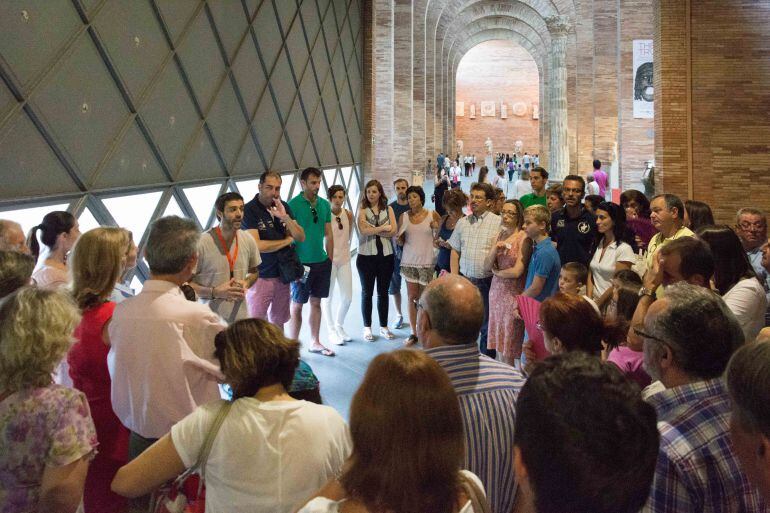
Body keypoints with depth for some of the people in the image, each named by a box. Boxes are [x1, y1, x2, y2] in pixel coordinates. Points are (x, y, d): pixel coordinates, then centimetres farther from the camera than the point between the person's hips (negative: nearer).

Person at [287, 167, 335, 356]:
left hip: (322, 262, 5)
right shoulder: (293, 204, -11)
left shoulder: (324, 205, 6)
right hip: (302, 262, -5)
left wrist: (330, 259, 10)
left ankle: (315, 342, 25)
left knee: (316, 302, 14)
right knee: (297, 305, 4)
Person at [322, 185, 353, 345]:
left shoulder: (348, 214, 1)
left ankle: (339, 326, 30)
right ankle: (331, 331, 20)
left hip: (344, 259, 4)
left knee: (347, 297, 8)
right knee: (327, 297, 5)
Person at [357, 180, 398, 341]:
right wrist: (383, 228, -11)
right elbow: (363, 230, -16)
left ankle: (384, 327, 21)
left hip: (386, 255, 2)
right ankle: (367, 328, 17)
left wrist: (373, 230, -14)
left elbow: (394, 231, -7)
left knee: (383, 292, 10)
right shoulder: (362, 209, -1)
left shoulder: (388, 209, 5)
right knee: (367, 292, 7)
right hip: (366, 255, -2)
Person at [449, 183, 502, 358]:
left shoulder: (498, 222, -5)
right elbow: (455, 251, 12)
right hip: (464, 280, 4)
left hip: (486, 282, -3)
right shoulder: (462, 222, 9)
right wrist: (454, 278, 6)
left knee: (486, 325, 6)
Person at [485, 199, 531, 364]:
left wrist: (497, 272, -1)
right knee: (498, 339, 11)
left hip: (513, 293, -6)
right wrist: (495, 249, -14)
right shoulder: (500, 234, 8)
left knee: (510, 341, 3)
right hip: (497, 290, 6)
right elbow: (488, 265, 4)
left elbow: (517, 271, -17)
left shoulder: (524, 238, -11)